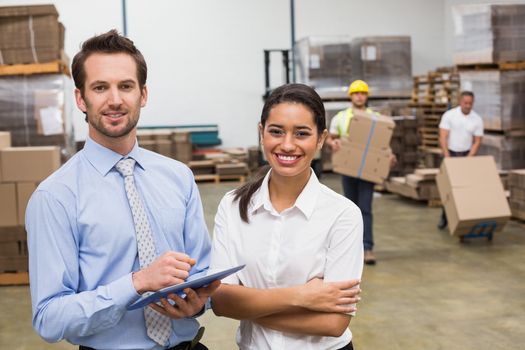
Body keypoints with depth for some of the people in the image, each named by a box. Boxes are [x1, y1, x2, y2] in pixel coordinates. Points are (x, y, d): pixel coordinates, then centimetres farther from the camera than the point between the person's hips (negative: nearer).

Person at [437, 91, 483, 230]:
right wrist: (447, 158, -25)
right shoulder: (449, 115, -13)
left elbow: (477, 142, -5)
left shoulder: (477, 120, -8)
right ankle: (445, 217, 8)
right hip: (450, 154, -1)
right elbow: (443, 138, -16)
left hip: (467, 155, 1)